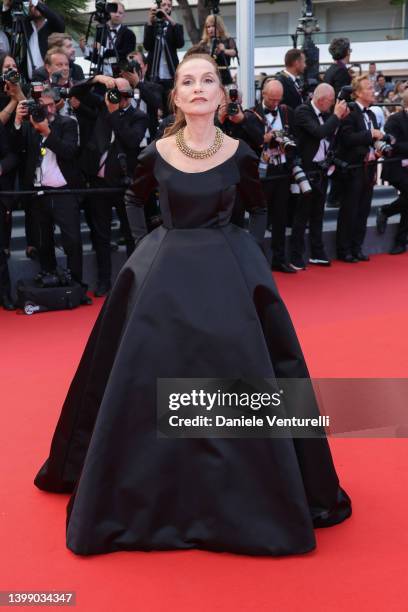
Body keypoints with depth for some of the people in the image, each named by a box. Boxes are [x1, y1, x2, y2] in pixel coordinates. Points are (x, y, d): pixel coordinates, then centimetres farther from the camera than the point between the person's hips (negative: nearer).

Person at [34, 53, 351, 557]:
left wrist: (247, 254, 1)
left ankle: (242, 492, 20)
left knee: (237, 377, -1)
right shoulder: (155, 154, -2)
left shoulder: (240, 155, -4)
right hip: (164, 272, 1)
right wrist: (148, 248, 7)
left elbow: (258, 209, 12)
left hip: (228, 273, -1)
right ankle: (151, 488, 26)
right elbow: (134, 201, 16)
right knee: (147, 379, 4)